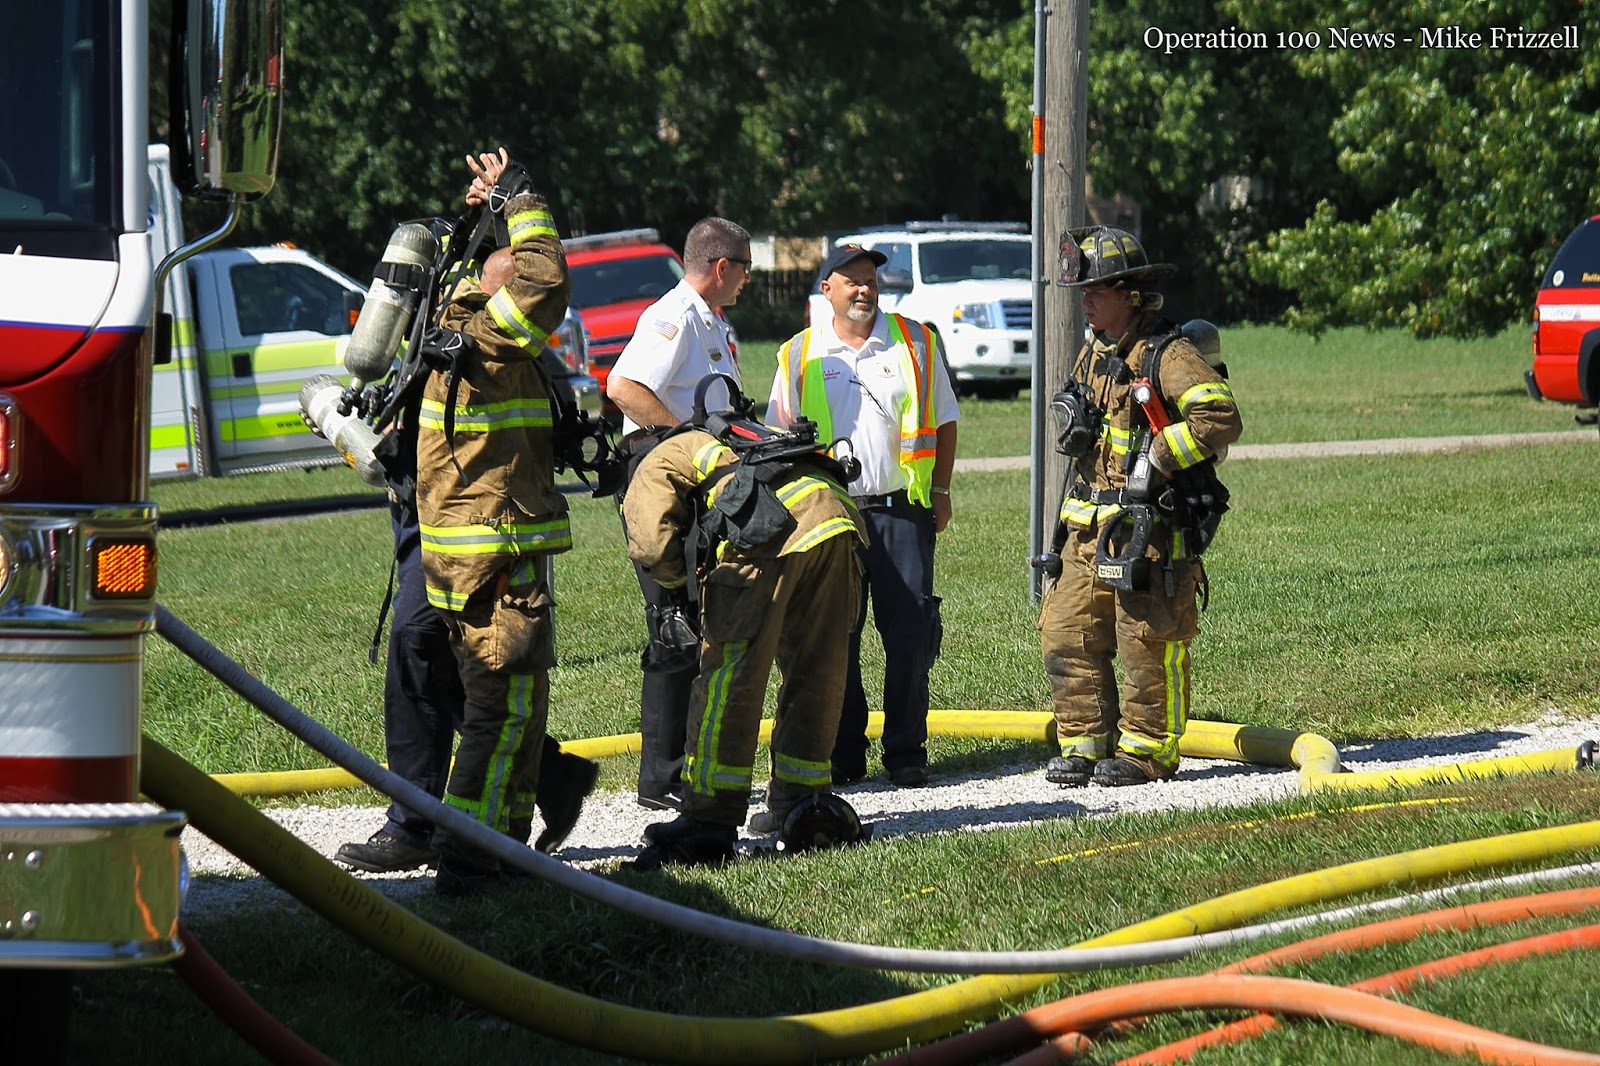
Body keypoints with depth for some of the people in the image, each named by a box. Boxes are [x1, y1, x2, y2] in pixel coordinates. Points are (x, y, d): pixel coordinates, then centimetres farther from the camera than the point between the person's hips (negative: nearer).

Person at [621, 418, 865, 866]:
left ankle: (710, 823, 1)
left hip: (770, 534, -6)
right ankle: (798, 802, 29)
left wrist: (690, 575, 23)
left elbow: (655, 548, 4)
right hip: (837, 514, 7)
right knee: (816, 676, 18)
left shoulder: (654, 468, 23)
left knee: (729, 678, 0)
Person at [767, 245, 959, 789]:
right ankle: (842, 753, 9)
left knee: (910, 632, -3)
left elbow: (944, 422, 13)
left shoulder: (916, 343, 8)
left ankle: (906, 750, 6)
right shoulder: (800, 356, 8)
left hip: (902, 509, 0)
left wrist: (941, 491, 7)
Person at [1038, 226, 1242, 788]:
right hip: (1087, 529, 8)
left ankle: (1147, 749, 6)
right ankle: (1085, 742, 13)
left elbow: (1221, 417, -23)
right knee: (1066, 632, 5)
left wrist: (1158, 458, -21)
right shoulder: (1092, 356, 15)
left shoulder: (1168, 355, -12)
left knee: (1149, 638, -3)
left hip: (1149, 526, -8)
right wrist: (1073, 422, 9)